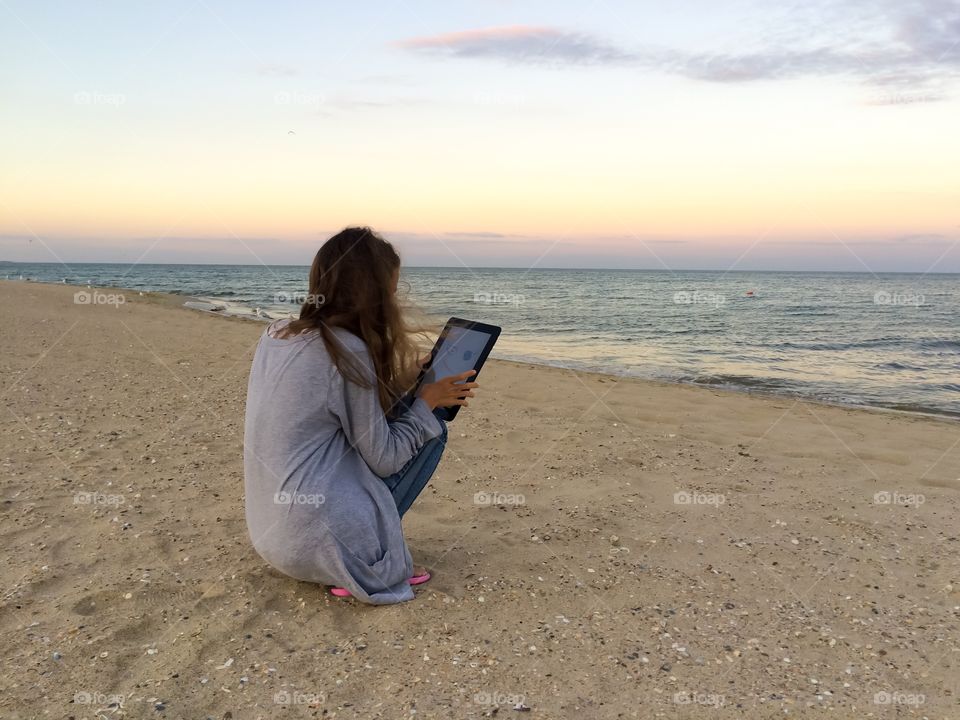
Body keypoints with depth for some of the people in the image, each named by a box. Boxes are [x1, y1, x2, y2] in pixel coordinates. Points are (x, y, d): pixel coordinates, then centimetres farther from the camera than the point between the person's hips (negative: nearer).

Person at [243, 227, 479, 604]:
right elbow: (382, 459, -11)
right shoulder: (347, 352, -19)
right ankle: (364, 562, 3)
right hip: (312, 541, -8)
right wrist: (427, 401, 1)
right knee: (430, 430, 2)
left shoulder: (275, 334, 5)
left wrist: (408, 383, 14)